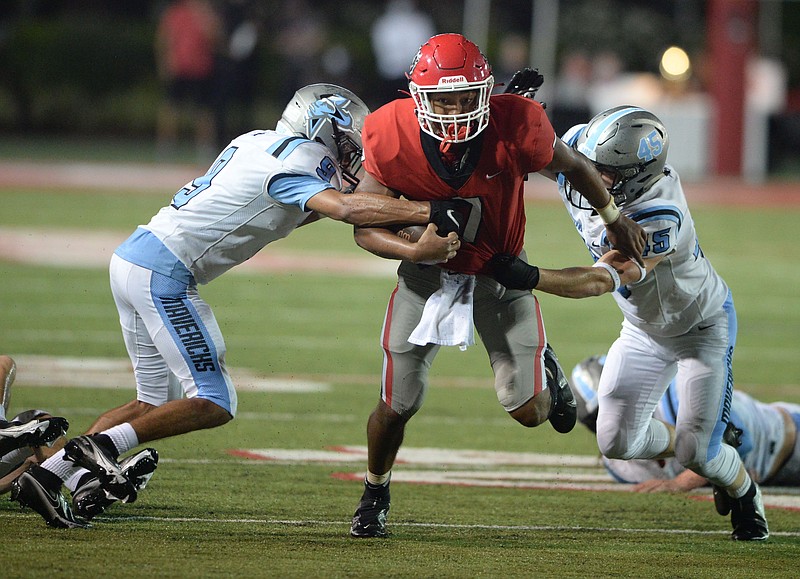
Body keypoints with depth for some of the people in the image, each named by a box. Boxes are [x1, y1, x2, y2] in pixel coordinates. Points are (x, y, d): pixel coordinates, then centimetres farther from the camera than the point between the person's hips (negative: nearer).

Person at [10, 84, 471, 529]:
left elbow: (280, 215, 25)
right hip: (164, 274, -10)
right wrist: (430, 212, -28)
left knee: (155, 402, 16)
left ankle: (47, 476, 12)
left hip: (131, 259, 10)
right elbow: (345, 209, -27)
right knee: (215, 403, -8)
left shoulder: (257, 143, 14)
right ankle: (102, 445, -11)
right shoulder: (292, 162, -13)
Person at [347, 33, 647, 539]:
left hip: (499, 271, 0)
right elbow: (365, 228, -17)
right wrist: (417, 249, -37)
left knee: (530, 412, -3)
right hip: (428, 272, 0)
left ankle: (544, 368, 37)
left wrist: (615, 220, 9)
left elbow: (574, 165, -6)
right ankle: (375, 495, 30)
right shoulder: (393, 139, -26)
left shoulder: (514, 128, -28)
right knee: (398, 406, -1)